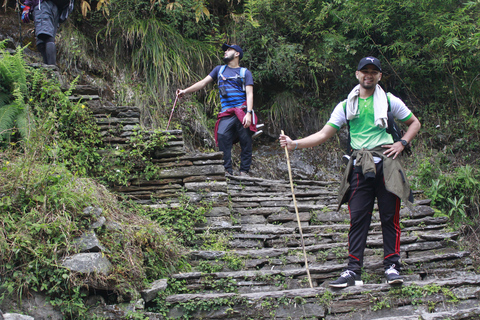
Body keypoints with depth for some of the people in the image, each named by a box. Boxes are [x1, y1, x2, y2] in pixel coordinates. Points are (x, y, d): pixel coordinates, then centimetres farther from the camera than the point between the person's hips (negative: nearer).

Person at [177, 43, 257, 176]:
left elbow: (249, 94, 0)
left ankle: (244, 172, -1)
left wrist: (248, 113, -14)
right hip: (226, 114, 2)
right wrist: (185, 91, 7)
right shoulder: (219, 70, 22)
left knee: (246, 143, -7)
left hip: (243, 112, -2)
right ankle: (227, 171, -17)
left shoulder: (245, 72, 11)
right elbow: (203, 82, 18)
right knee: (222, 136, -19)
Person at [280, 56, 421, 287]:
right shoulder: (346, 106, 11)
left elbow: (414, 123, 19)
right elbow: (324, 134, 7)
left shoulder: (390, 101, 9)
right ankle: (353, 271, -1)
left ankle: (392, 266, 9)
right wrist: (295, 144, -4)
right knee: (357, 218, -2)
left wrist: (402, 143, 2)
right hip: (360, 166, 1)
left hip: (386, 164, -1)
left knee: (390, 217, -1)